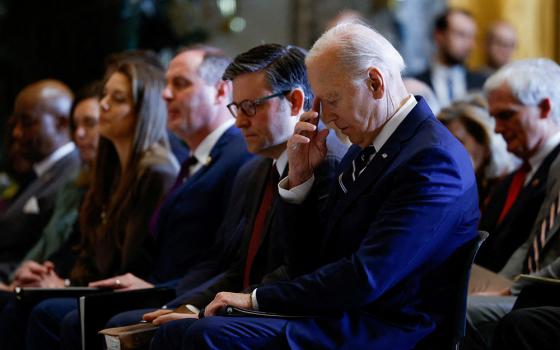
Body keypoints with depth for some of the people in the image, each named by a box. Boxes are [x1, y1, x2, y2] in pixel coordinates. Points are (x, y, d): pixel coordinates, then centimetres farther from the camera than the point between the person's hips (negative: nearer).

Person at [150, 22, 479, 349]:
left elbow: (365, 279, -21)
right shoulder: (363, 151, 15)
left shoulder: (433, 159, -14)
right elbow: (310, 262, 18)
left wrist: (258, 298, -15)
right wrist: (300, 177, 4)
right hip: (335, 318, 9)